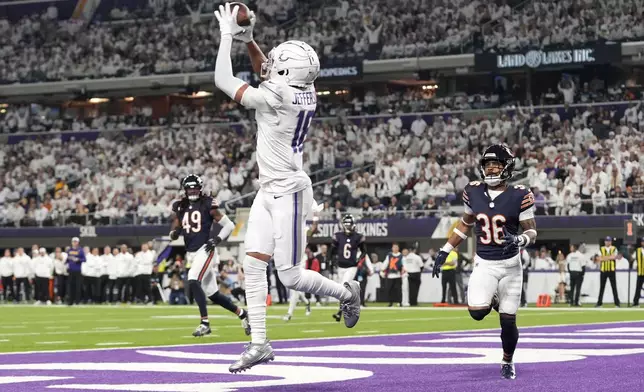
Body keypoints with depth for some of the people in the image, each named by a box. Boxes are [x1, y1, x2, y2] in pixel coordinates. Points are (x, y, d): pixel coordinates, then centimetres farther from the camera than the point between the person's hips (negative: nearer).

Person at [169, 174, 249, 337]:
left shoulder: (208, 205, -5)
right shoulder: (180, 207, 10)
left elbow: (229, 225, -3)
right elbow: (173, 234, 13)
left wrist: (217, 239, -16)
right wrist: (175, 233, -10)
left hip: (205, 250, -6)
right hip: (191, 253, 6)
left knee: (193, 281, -26)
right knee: (212, 294, 9)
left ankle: (205, 323, -23)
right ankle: (242, 314, 27)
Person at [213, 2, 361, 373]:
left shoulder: (277, 97, -22)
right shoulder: (303, 92, 3)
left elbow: (224, 81, -17)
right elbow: (267, 73, 24)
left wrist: (227, 35, -10)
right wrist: (247, 39, 13)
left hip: (289, 193, -9)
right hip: (269, 191, 9)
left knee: (290, 275, -2)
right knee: (253, 265, 2)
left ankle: (346, 292, 22)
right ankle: (259, 344, 3)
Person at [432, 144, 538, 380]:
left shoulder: (519, 196, -12)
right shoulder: (473, 192, -2)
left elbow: (532, 232, -7)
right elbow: (466, 224, 13)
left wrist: (519, 240, -30)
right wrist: (444, 252, 12)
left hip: (510, 264, -2)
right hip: (484, 263, 2)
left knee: (508, 320, 2)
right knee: (477, 312, -20)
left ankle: (508, 362, 29)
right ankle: (492, 300, 16)